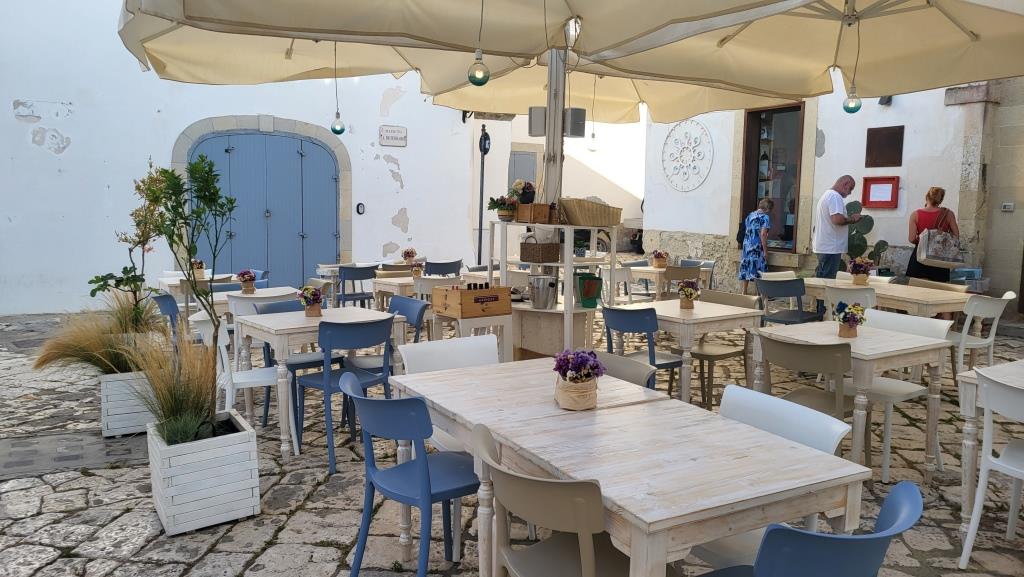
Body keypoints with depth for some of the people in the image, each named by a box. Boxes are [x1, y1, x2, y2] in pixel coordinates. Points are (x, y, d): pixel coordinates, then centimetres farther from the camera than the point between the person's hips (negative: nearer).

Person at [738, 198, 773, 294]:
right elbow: (763, 234, -17)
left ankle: (744, 292, 15)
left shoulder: (750, 215, 12)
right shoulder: (765, 217, -10)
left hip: (746, 246, 7)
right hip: (757, 248, -7)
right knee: (759, 271, -1)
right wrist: (765, 251, -15)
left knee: (746, 269, 11)